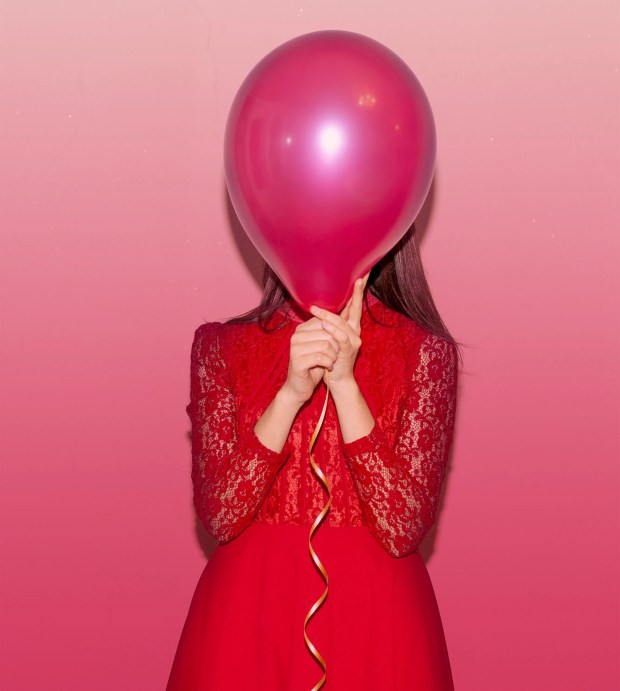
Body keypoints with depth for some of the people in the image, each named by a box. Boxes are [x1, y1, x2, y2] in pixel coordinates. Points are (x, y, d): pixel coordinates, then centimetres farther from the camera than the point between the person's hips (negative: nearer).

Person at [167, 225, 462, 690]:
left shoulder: (426, 352, -5)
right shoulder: (221, 346, -1)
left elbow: (401, 531, -15)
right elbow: (219, 517, -10)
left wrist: (344, 383, -21)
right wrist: (291, 393, -21)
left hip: (377, 614, -1)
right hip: (247, 613, 1)